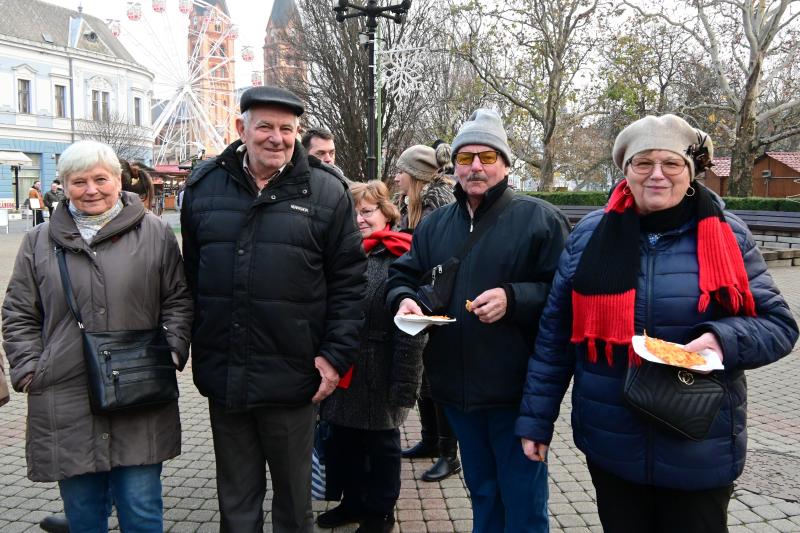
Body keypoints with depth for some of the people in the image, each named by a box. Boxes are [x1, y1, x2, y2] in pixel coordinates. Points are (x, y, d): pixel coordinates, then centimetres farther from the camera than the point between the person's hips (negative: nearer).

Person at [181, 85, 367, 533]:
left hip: (292, 377, -2)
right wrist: (196, 352, 11)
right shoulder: (205, 187, 5)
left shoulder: (326, 192, -3)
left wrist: (337, 355, -8)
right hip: (222, 376, 3)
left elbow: (349, 281, -2)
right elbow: (191, 274, 11)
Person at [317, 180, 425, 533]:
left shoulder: (401, 257, -13)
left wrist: (403, 382, -20)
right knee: (343, 439, 17)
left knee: (381, 443, 11)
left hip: (379, 372, -6)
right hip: (342, 369, 6)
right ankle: (353, 501, 38)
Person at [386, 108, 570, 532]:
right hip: (457, 386, 5)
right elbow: (402, 275, 16)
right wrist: (403, 299, -6)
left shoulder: (538, 218, -6)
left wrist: (513, 299, -24)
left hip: (516, 388, -5)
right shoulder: (433, 224, 10)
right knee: (481, 492, 23)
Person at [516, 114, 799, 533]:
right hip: (610, 446, 1)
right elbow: (554, 335, 2)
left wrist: (724, 340, -20)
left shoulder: (727, 236, -2)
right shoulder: (591, 235, -1)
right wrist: (536, 420, 3)